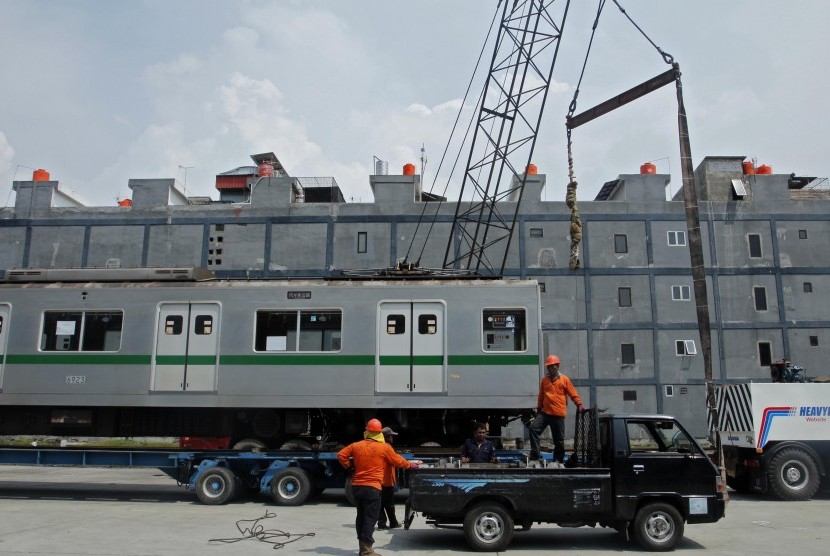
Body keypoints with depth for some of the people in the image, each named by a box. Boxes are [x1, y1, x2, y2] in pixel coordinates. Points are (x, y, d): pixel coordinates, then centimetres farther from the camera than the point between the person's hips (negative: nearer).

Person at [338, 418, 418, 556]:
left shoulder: (356, 445, 6)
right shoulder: (384, 447, -5)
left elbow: (341, 455, 6)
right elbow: (398, 461, 6)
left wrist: (349, 466, 18)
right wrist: (410, 465, 22)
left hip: (357, 486, 5)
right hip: (372, 487, -5)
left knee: (361, 515, 15)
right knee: (370, 517, -2)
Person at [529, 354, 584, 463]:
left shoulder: (564, 379, 1)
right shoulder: (544, 380, 11)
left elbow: (573, 394, 1)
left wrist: (579, 405, -12)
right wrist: (538, 409, 17)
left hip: (559, 415, -3)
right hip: (545, 413, 3)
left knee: (559, 439, 5)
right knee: (533, 428, -13)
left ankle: (558, 459, 20)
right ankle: (534, 454, -6)